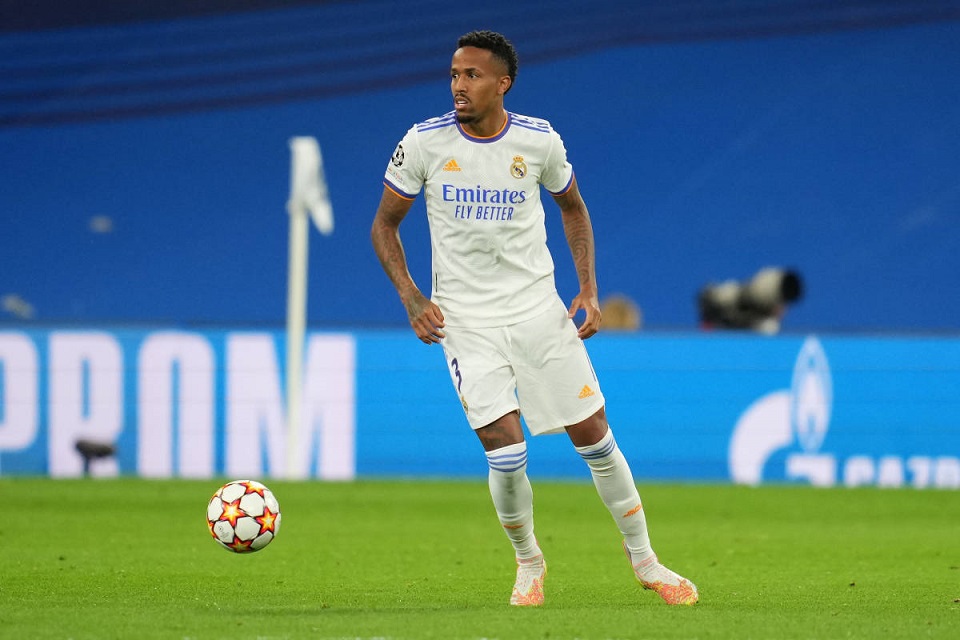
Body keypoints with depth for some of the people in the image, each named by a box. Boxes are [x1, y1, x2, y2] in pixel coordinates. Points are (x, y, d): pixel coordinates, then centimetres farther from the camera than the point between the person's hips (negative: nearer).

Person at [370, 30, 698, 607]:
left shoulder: (540, 142, -4)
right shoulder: (424, 143, -8)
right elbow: (385, 224, 4)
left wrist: (589, 289, 3)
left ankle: (644, 561, 18)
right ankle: (529, 564, 12)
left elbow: (573, 208, 14)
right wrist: (412, 298, -9)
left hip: (538, 306, 1)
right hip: (463, 317, -1)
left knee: (593, 434, 1)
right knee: (504, 447, -14)